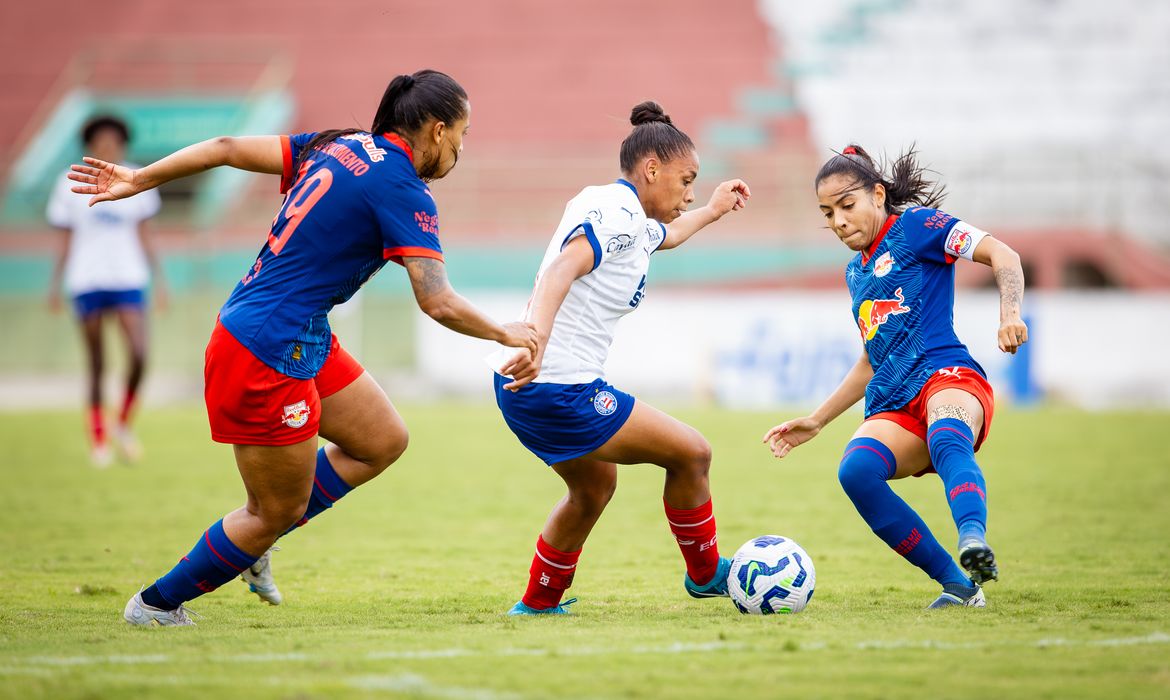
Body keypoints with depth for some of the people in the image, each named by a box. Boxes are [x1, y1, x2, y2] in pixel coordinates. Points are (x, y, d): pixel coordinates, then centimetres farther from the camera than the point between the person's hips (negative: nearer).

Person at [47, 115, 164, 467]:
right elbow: (65, 242, 8)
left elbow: (142, 238, 13)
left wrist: (159, 280, 8)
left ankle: (124, 423, 6)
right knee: (96, 364, 3)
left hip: (128, 279, 1)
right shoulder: (71, 184, 3)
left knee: (138, 356, -15)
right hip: (87, 280, -1)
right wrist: (55, 286, 3)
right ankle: (98, 438, 14)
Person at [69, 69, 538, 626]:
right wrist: (506, 335, -3)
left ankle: (252, 542, 22)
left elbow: (229, 148, 9)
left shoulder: (339, 146, 8)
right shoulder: (403, 192, -16)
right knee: (277, 512, 6)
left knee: (384, 441, 16)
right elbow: (438, 304, -20)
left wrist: (138, 179, 17)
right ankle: (156, 604, 20)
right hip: (269, 356, -9)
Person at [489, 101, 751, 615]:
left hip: (526, 385, 11)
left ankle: (537, 603, 39)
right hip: (561, 391, -11)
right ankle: (705, 574, 20)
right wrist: (537, 338, -46)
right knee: (691, 453, 1)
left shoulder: (634, 222, 18)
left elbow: (664, 236, 44)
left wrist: (712, 210, 59)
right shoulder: (618, 210, -13)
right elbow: (564, 266, -31)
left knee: (594, 486, 31)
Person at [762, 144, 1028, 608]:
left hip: (947, 377, -6)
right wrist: (816, 422, 36)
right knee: (856, 470, -30)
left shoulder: (916, 226, 7)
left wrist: (1009, 315, -23)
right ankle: (958, 585, -29)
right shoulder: (856, 272, 28)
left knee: (948, 441, -42)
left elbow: (1001, 255, -5)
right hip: (893, 408, 6)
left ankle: (973, 538, -72)